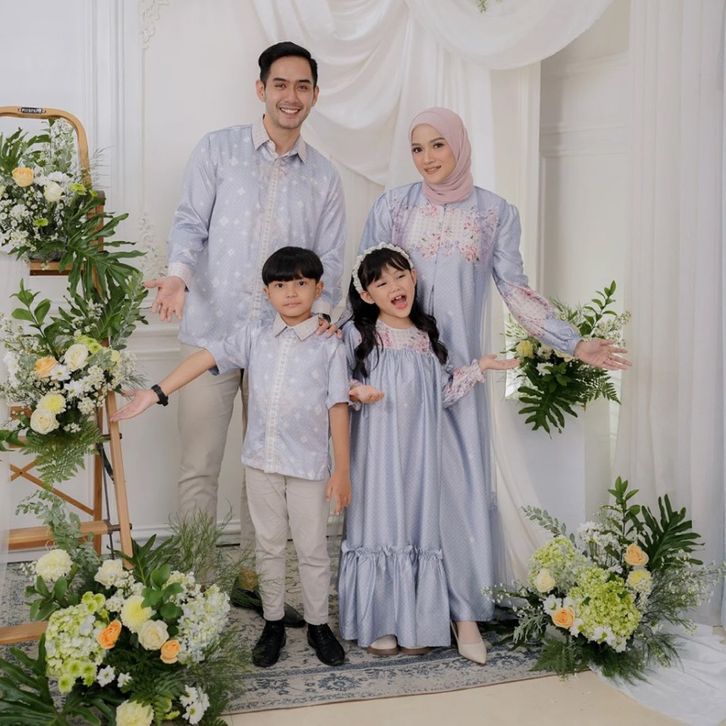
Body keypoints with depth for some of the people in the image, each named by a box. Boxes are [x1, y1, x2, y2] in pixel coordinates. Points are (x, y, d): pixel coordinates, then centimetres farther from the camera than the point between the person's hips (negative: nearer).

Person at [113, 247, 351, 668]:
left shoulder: (329, 346, -5)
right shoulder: (255, 338, 3)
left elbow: (338, 407, -6)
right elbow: (205, 359, 0)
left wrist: (343, 469, -6)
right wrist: (156, 393, -8)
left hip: (308, 464, -3)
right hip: (261, 460, 3)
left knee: (313, 549, 9)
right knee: (269, 546, 14)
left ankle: (318, 625, 27)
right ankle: (274, 624, 29)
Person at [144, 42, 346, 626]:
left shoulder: (324, 177, 10)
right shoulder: (218, 150, 3)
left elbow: (330, 258, 7)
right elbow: (191, 223, -2)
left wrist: (319, 310, -13)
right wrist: (179, 275, -22)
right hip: (213, 332, -3)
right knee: (199, 467, 0)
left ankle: (253, 580, 27)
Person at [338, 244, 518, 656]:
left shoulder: (427, 337, 9)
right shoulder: (359, 335, -3)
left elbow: (443, 394, 12)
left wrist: (481, 367, 6)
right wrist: (355, 390, -19)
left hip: (418, 455, 4)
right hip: (377, 455, -3)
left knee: (418, 526, 7)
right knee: (380, 526, 1)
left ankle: (415, 623, 19)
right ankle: (378, 624, 15)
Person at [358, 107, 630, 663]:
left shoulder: (495, 212, 6)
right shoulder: (392, 207, 4)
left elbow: (514, 288, 5)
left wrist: (574, 343, -2)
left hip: (458, 371, 1)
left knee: (462, 483, -2)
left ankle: (466, 610, 9)